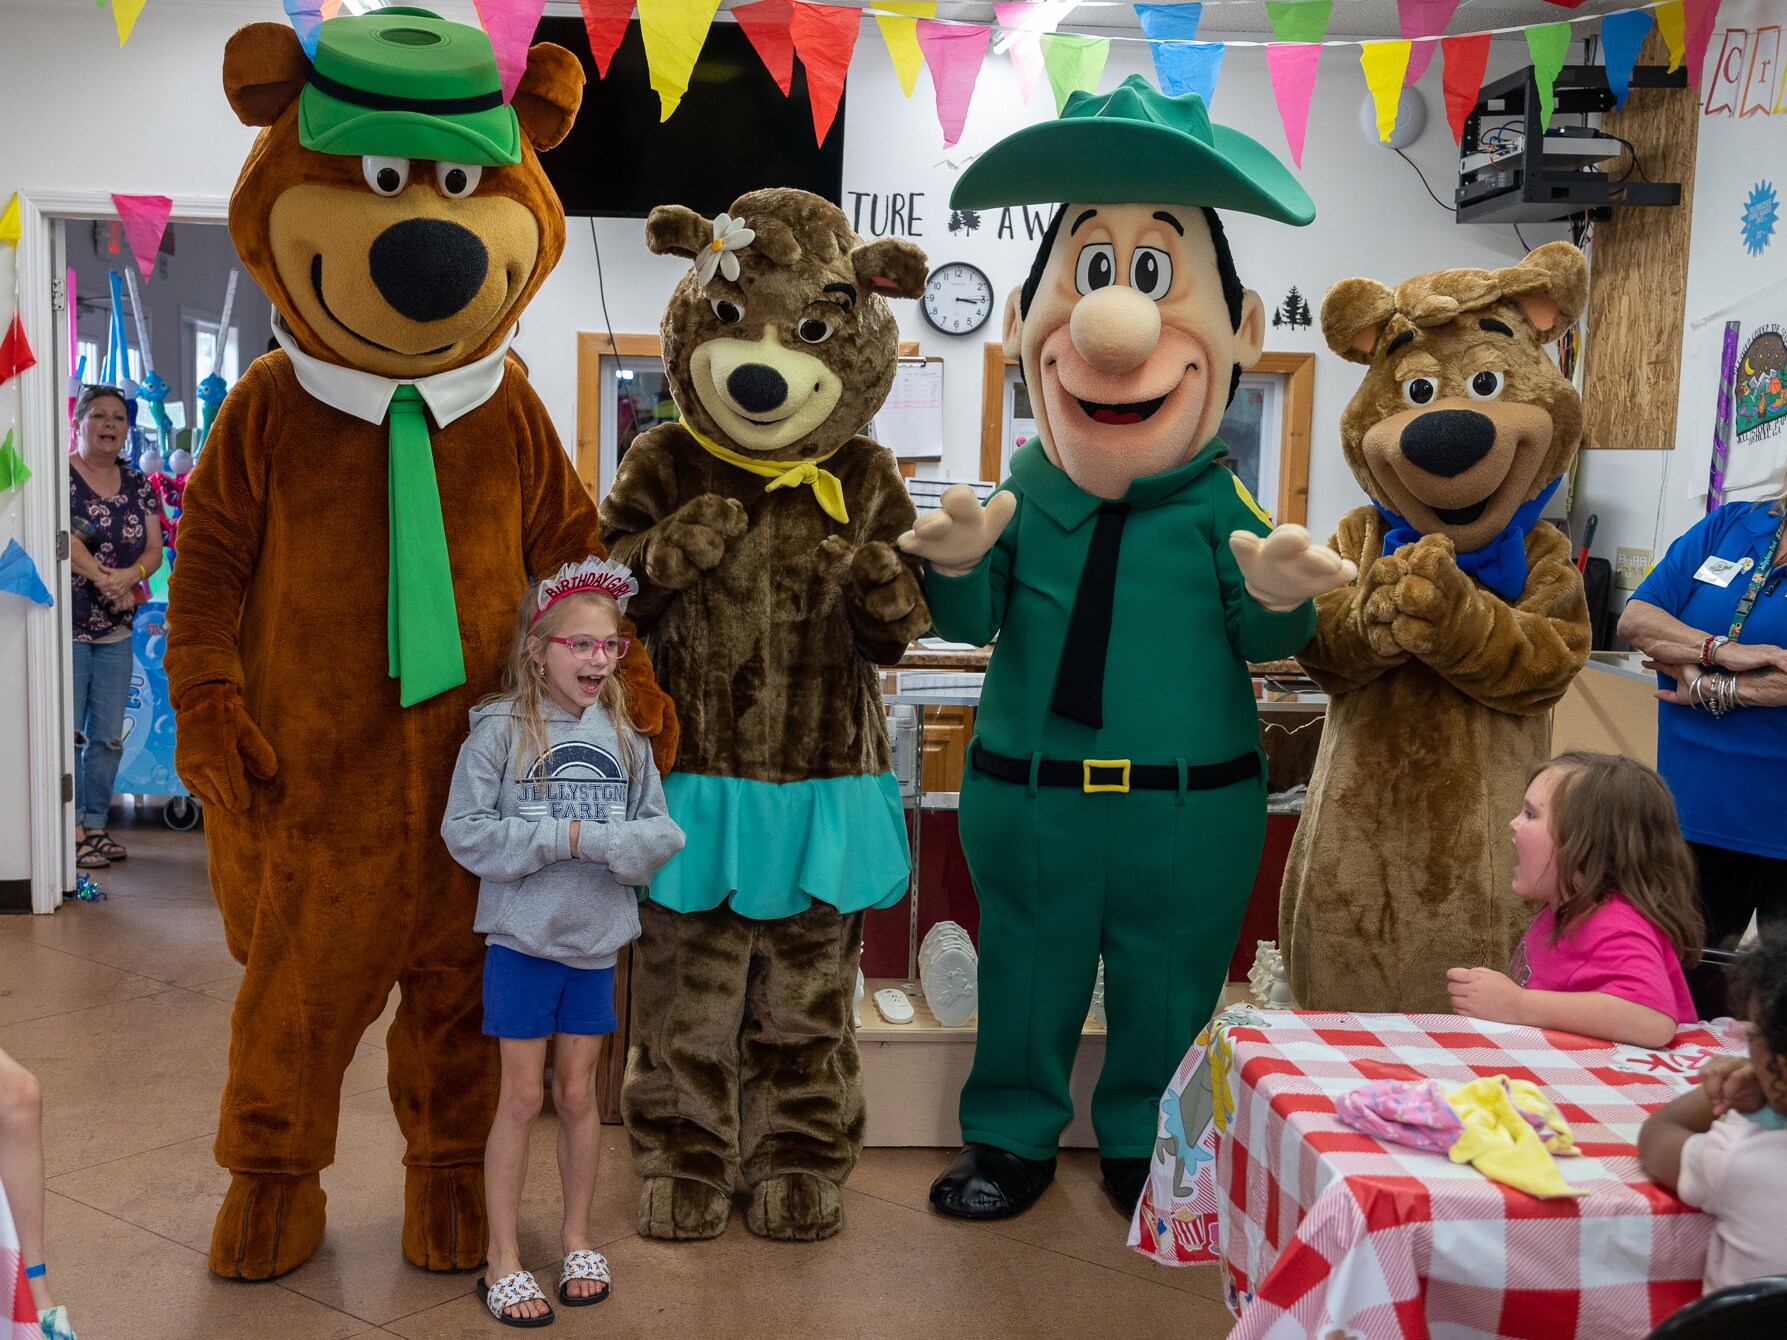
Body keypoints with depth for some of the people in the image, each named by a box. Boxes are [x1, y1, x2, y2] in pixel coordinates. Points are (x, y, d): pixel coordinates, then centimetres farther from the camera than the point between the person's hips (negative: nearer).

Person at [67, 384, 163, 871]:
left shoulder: (138, 485, 11)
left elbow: (154, 549, 5)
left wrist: (131, 574, -15)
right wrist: (106, 580, -21)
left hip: (116, 631, 6)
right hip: (67, 628, -5)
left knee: (108, 737, 8)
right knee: (67, 733, -4)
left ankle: (96, 825, 17)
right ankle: (72, 831, 2)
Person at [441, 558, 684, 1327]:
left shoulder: (624, 738, 1)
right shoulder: (500, 729, -10)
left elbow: (661, 831, -3)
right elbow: (465, 831, -15)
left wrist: (602, 842, -21)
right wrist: (561, 838, -19)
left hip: (596, 943, 3)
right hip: (521, 939, -3)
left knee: (578, 1094, 14)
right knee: (521, 1098, 5)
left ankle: (577, 1241, 31)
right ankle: (503, 1262, 19)